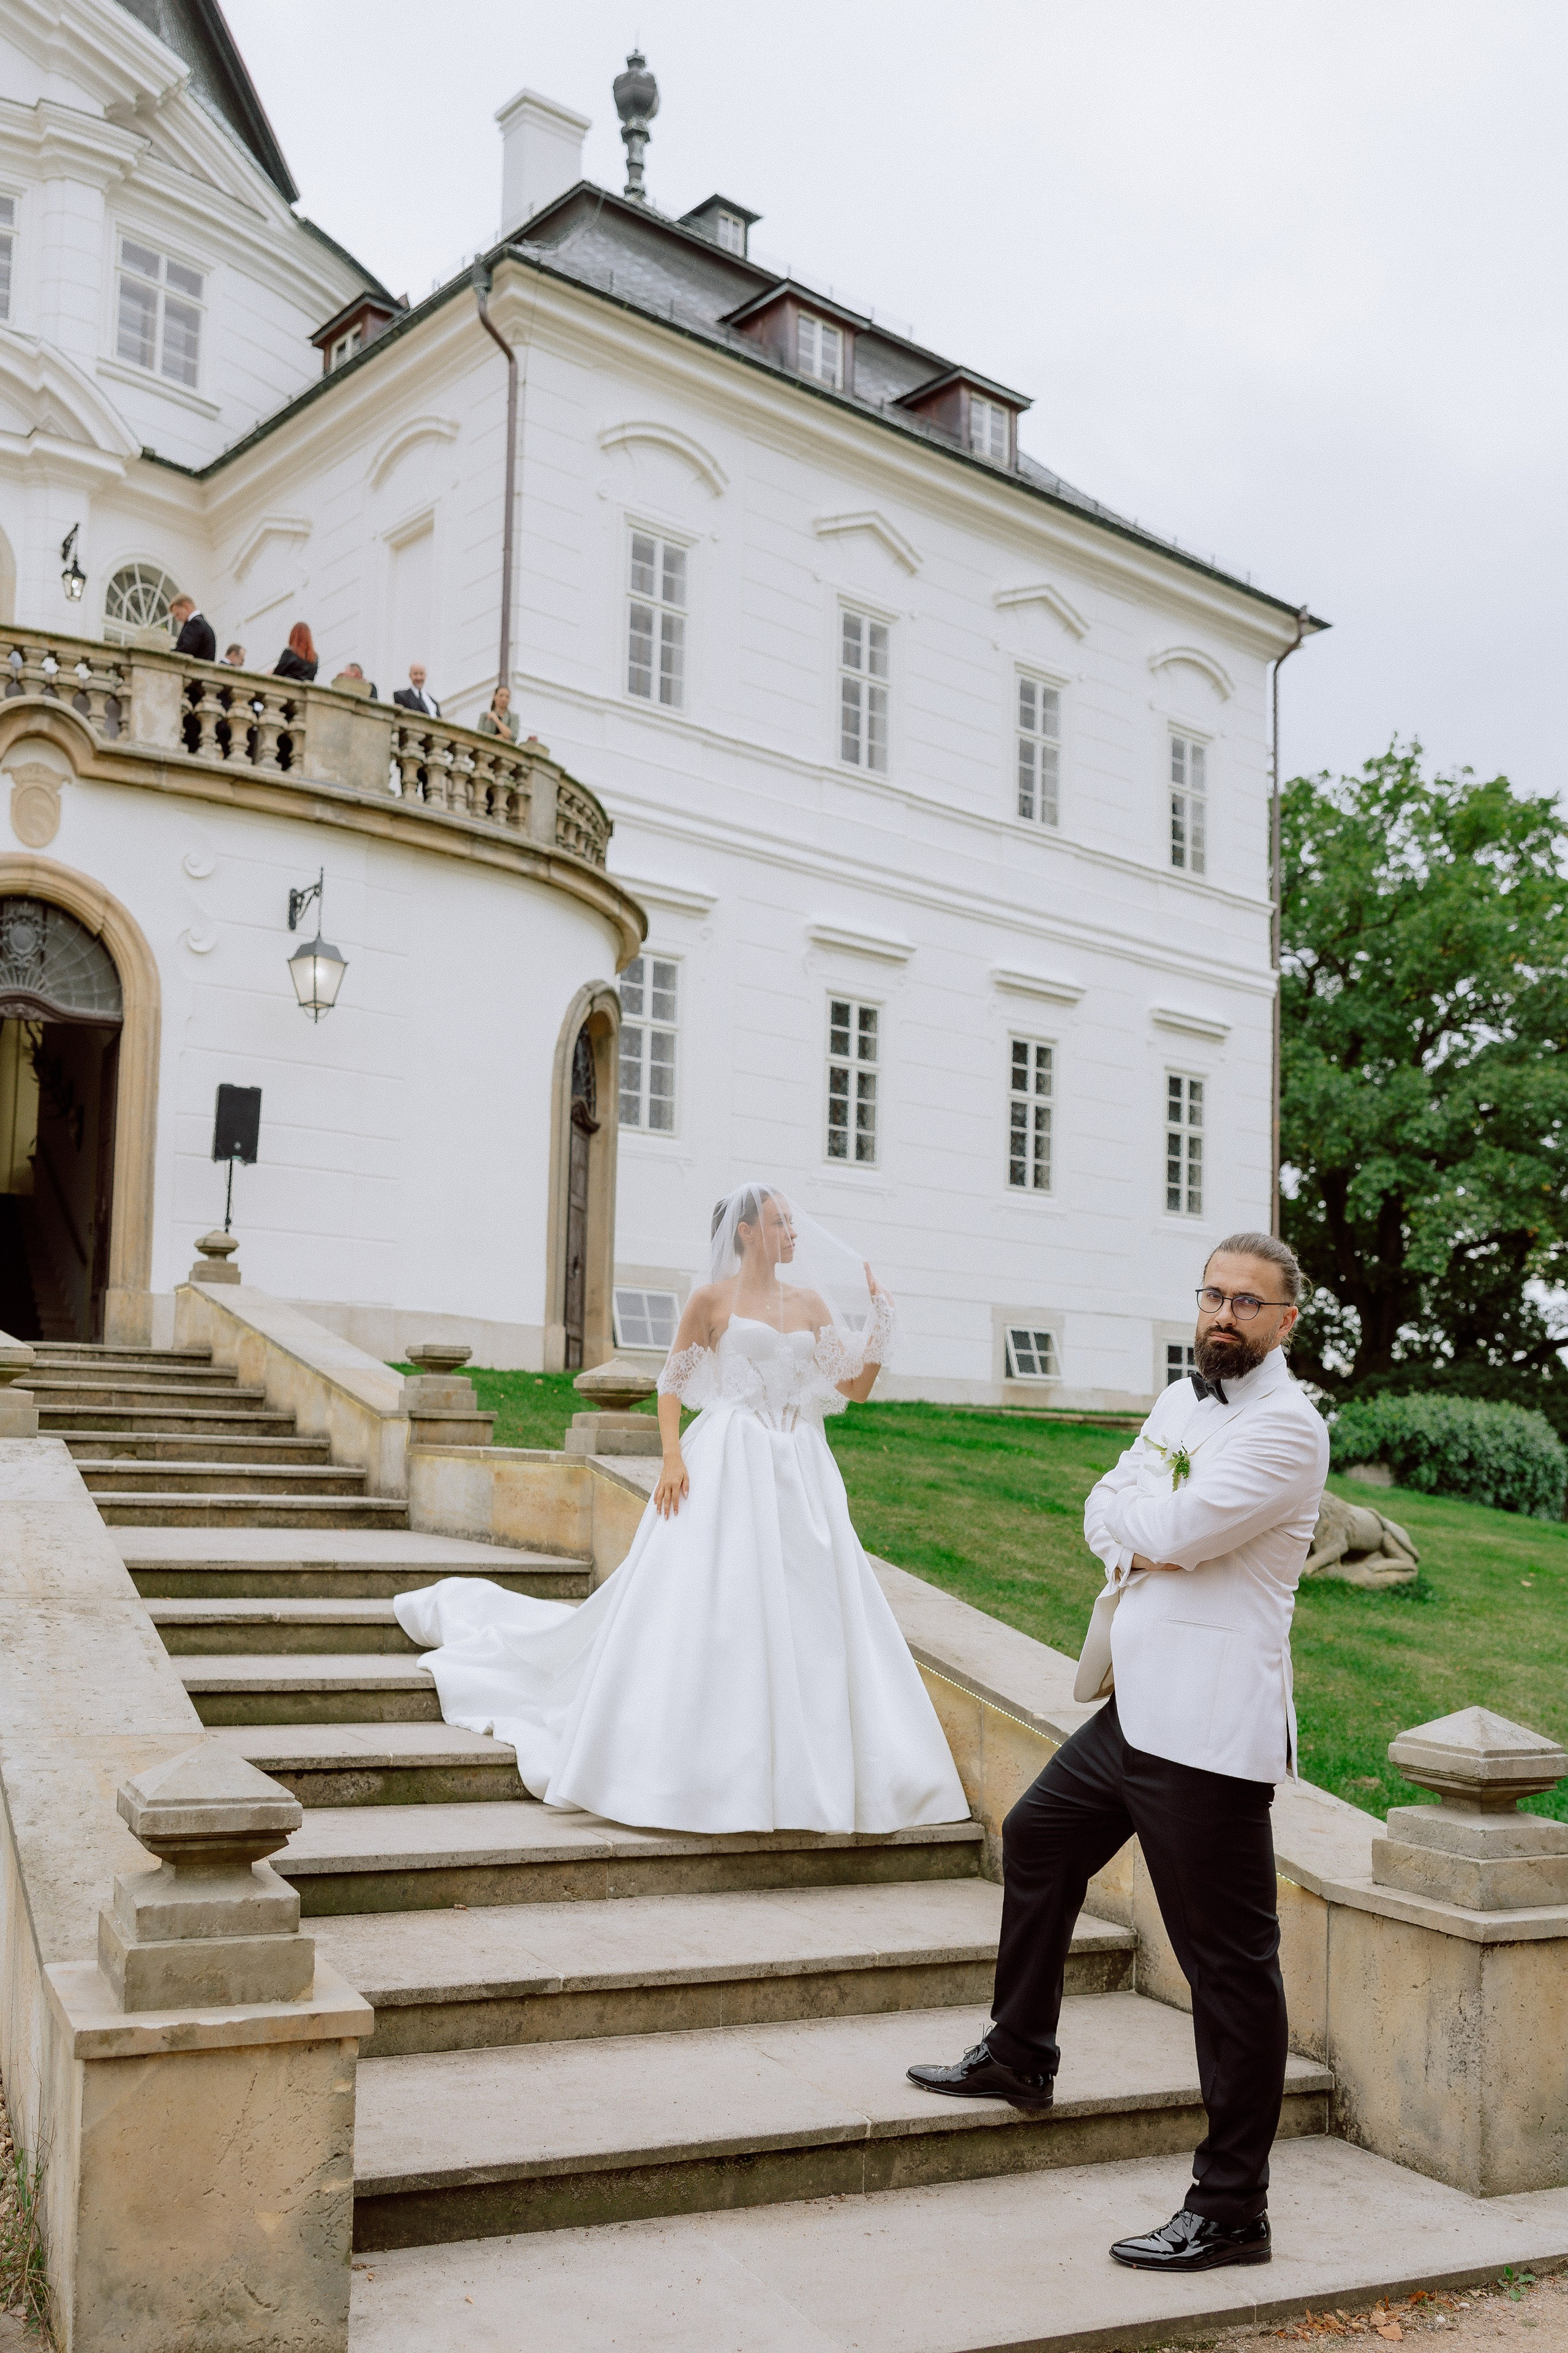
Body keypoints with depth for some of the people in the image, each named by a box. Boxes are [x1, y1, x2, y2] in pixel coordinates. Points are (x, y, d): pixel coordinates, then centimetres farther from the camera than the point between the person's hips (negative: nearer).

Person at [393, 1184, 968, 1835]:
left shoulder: (810, 1303, 11)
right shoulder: (712, 1298, 0)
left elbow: (856, 1385, 10)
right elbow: (671, 1383, 1)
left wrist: (880, 1315, 0)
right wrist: (672, 1454, -12)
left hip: (801, 1472, 5)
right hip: (728, 1466, -4)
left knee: (806, 1619, 2)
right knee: (702, 1608, -6)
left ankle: (800, 1773, 11)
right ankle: (690, 1764, 5)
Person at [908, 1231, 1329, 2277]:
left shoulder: (1286, 1426, -14)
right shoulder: (1183, 1400, 14)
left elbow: (1176, 1529, -22)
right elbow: (1104, 1508, 13)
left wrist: (1138, 1509, -1)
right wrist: (1140, 1547, -8)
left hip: (1209, 1735, -10)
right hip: (1136, 1710, 10)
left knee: (1230, 1961, -4)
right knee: (1038, 1840, 26)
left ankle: (1232, 2209, 4)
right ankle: (1020, 2057, 45)